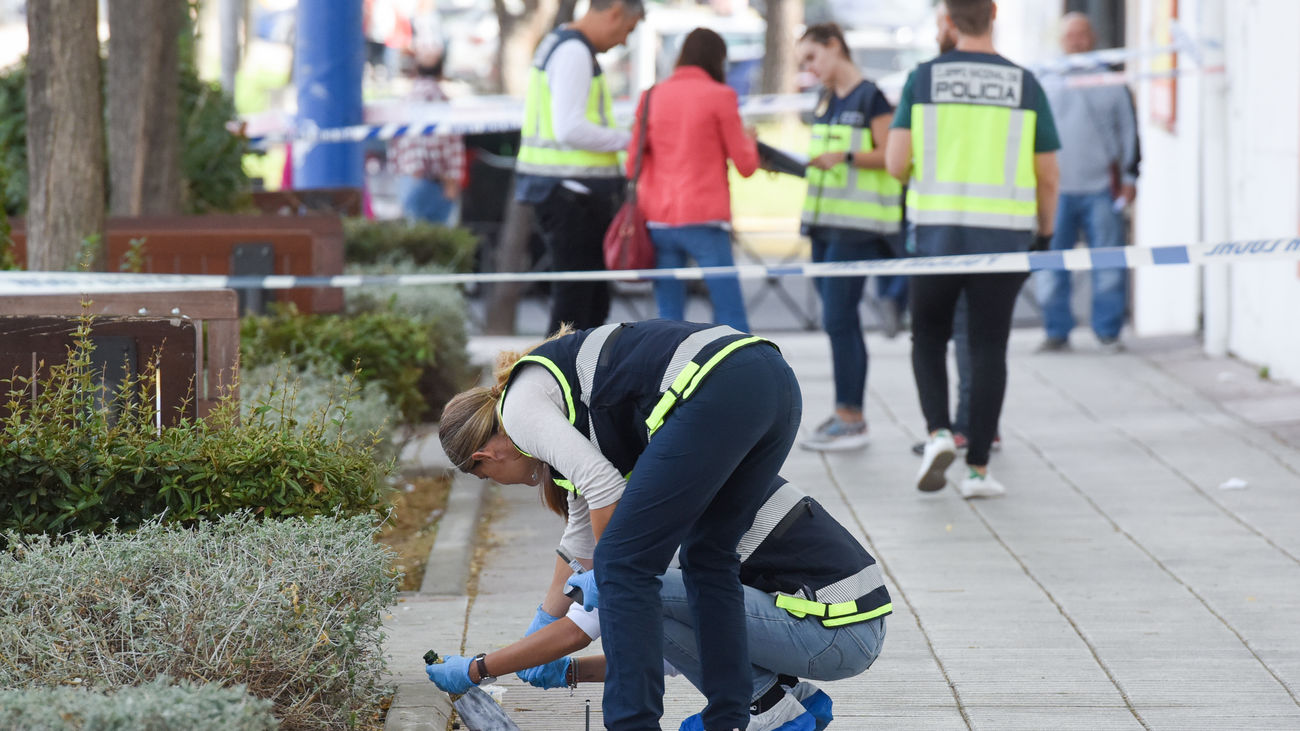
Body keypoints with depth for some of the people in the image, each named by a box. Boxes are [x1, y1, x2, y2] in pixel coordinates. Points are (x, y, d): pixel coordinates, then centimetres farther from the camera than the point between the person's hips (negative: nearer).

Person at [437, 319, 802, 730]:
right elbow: (584, 526, 46)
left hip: (718, 392, -9)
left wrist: (600, 576, 12)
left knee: (624, 564, 2)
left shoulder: (520, 407, 8)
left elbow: (602, 486, -6)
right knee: (708, 559, 22)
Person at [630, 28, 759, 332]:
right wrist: (749, 139, 19)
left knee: (669, 318, 5)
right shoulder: (719, 96, -3)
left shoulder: (652, 96, 8)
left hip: (657, 219, 4)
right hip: (704, 219, -4)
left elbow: (633, 162, 9)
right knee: (731, 316, -1)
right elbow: (745, 165, 0)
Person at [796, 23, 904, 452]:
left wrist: (844, 156, -23)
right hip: (825, 223, 8)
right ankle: (850, 414, 13)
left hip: (857, 225, -8)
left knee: (837, 319, -12)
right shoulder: (825, 102, 17)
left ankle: (850, 420, -9)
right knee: (842, 321, 9)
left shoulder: (870, 97, -8)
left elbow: (889, 156, -12)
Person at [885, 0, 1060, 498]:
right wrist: (1044, 237, 17)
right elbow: (1048, 178, 2)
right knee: (988, 349, 6)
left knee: (928, 339, 16)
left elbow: (896, 162, -7)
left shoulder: (923, 79, -2)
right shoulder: (1025, 85, 1)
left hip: (938, 232, 0)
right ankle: (978, 469, 5)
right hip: (1004, 234, 0)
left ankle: (938, 432, -4)